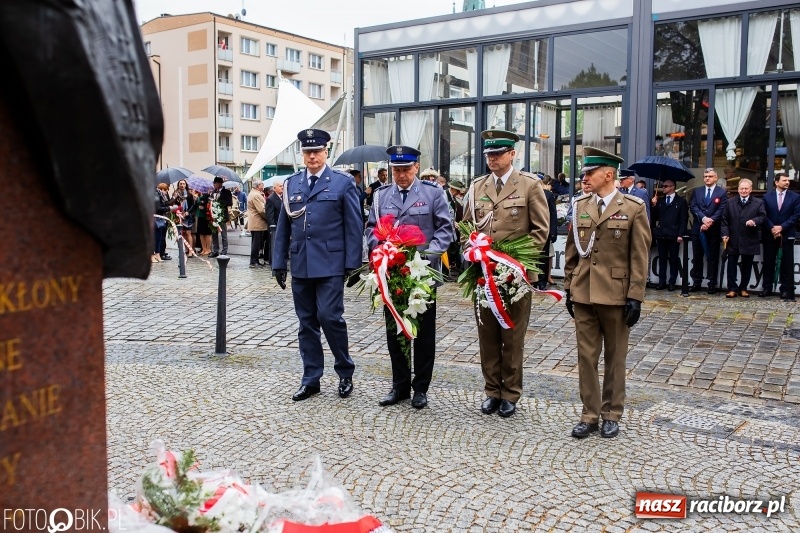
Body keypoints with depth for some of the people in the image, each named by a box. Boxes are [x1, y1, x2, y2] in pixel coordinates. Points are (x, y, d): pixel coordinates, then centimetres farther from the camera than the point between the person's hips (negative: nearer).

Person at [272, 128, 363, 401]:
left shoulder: (343, 182, 0)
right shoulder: (291, 183, 11)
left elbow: (354, 226, -3)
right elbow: (283, 225, 12)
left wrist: (352, 264, -8)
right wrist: (279, 262, 8)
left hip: (330, 264, -4)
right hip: (300, 265, 4)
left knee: (329, 316, -9)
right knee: (306, 322, 9)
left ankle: (345, 373, 12)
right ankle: (311, 379, 19)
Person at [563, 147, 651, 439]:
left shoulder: (633, 207, -5)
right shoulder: (580, 205, 7)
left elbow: (639, 257, -6)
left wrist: (635, 296, -10)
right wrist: (569, 287, 9)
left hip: (616, 295, -3)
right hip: (583, 293, 3)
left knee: (615, 358, 9)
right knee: (586, 356, 7)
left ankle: (611, 415, 21)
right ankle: (589, 415, 17)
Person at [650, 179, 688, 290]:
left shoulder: (681, 202, 3)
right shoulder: (660, 200, 14)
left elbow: (684, 220, -2)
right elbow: (654, 217, 11)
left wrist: (680, 234, -11)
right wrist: (654, 206, -4)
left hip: (674, 235, -3)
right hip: (661, 234, 3)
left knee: (674, 259, 3)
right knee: (662, 259, 6)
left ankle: (672, 282, 7)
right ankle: (662, 282, 10)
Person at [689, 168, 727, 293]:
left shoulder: (722, 192, 3)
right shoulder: (697, 191, 11)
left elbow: (721, 210, -6)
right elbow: (692, 207, -1)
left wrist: (710, 222, -17)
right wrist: (703, 218, -16)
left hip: (713, 230, -3)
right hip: (698, 228, 3)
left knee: (712, 258, 2)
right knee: (697, 257, 7)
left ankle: (712, 284, 6)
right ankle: (696, 282, 13)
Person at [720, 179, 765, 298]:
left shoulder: (758, 203, 4)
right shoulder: (730, 203, 8)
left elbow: (762, 216, -5)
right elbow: (724, 220, 5)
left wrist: (754, 221, -26)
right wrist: (725, 234, -6)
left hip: (749, 241, -1)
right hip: (733, 240, 1)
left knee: (747, 266, 7)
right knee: (731, 265, 0)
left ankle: (743, 288, 17)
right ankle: (732, 289, 5)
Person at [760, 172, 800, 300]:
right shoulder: (767, 196, 6)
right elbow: (764, 215, 1)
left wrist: (782, 227, -14)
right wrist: (772, 228, -12)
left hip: (787, 235, -1)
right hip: (770, 234, 1)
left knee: (787, 264, 0)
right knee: (768, 262, 6)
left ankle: (787, 291, 4)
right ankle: (767, 288, 14)